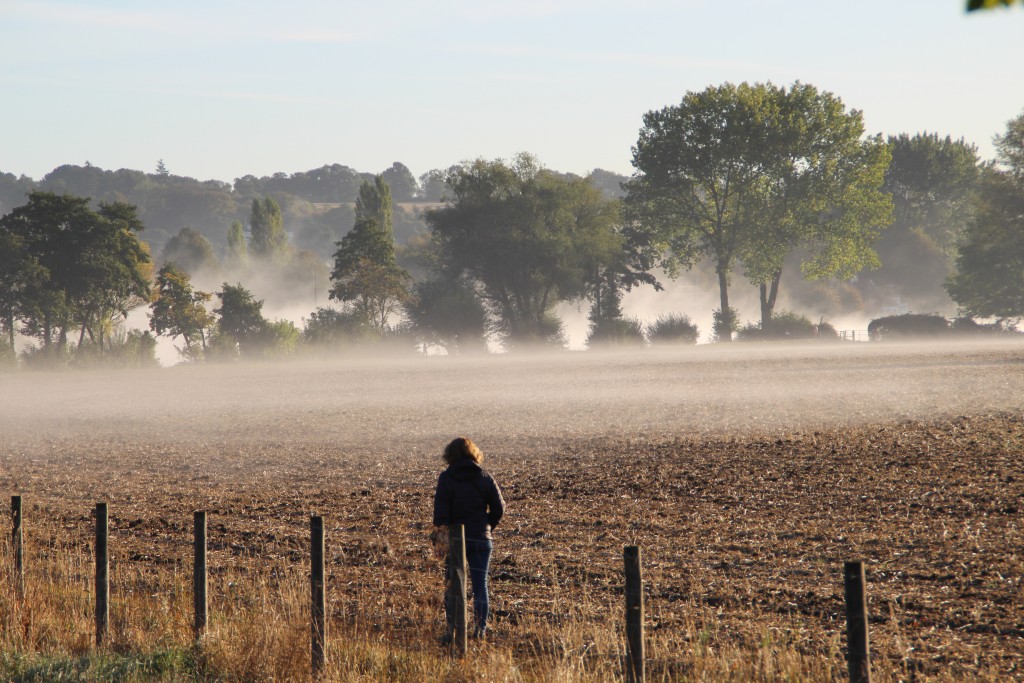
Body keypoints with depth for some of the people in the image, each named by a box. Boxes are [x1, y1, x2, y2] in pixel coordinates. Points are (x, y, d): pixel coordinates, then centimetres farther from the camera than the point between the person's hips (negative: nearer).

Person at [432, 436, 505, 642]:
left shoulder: (446, 478, -6)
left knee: (452, 585, 7)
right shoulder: (484, 477, 1)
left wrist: (441, 533, -7)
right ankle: (481, 627, 5)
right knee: (480, 584, 9)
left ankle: (452, 630, 3)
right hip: (481, 539, 2)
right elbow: (499, 508, 3)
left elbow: (441, 511, -11)